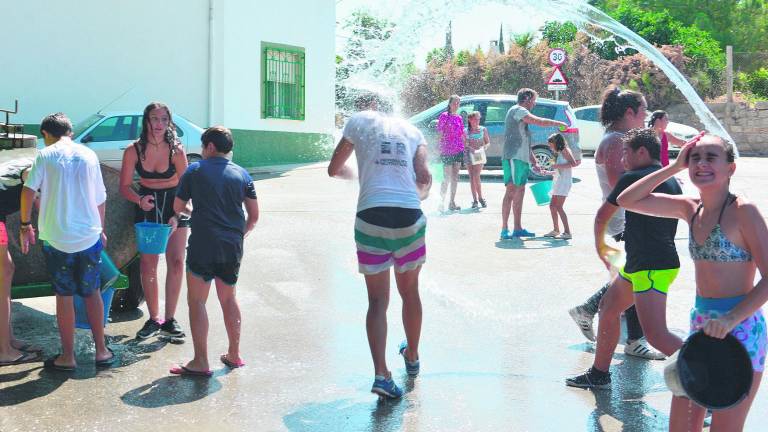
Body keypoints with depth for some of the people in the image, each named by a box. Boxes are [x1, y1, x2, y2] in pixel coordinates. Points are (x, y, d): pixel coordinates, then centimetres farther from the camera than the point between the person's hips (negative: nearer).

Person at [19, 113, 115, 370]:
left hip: (56, 238, -2)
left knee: (64, 295, 7)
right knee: (92, 293, 14)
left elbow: (28, 191, -12)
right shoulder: (88, 155, 5)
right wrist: (101, 230, 21)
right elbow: (101, 199, 9)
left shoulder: (45, 156, -3)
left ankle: (67, 356, 11)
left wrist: (25, 225, 0)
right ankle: (101, 351, 17)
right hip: (89, 236, 2)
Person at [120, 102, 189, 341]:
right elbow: (124, 186, -6)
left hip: (174, 205, -1)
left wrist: (176, 216, -25)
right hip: (146, 206, 1)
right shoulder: (133, 151, -12)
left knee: (176, 262, -7)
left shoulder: (176, 150, -16)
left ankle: (169, 319, 3)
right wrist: (140, 200, -26)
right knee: (148, 263, 1)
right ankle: (154, 318, 13)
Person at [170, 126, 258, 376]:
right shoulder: (241, 174, 8)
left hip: (203, 245, -4)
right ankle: (234, 355, 25)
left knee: (196, 301, 2)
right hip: (233, 247, 4)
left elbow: (178, 208, 7)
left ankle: (201, 363, -3)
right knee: (229, 299, 19)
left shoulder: (196, 170, 0)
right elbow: (254, 216, 7)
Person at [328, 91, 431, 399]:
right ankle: (412, 357, 38)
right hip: (409, 215, 2)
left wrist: (350, 174, 37)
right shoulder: (411, 130, 18)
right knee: (409, 292, 21)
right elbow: (424, 178, 5)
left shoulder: (359, 121, 12)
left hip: (371, 215, -2)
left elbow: (333, 169, 16)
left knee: (377, 300, 5)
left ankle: (381, 374, -7)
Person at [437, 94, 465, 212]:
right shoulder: (444, 116, -4)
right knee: (447, 178, -8)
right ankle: (441, 202, 0)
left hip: (458, 151, 6)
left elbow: (462, 135, 16)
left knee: (455, 177, 7)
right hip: (447, 151, -6)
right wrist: (439, 149, -11)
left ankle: (452, 202, 12)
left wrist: (465, 147, 11)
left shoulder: (459, 118, 13)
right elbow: (439, 134, -6)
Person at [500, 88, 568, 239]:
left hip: (521, 159, 10)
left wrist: (534, 162, 27)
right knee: (511, 191, -13)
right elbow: (539, 122, -18)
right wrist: (558, 123, -4)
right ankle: (505, 229, -16)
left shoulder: (521, 114, 26)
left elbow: (525, 143, 28)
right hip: (514, 158, -10)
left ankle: (517, 228, 14)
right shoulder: (517, 110, -6)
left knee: (520, 192, 10)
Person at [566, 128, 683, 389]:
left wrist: (600, 246, 19)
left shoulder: (632, 178, -10)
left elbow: (602, 216, 1)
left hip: (653, 269, -10)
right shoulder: (671, 182, 15)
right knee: (608, 308, 20)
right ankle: (598, 374, 31)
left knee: (656, 335, -18)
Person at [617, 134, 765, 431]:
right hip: (701, 325, 6)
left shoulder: (743, 211, -12)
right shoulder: (690, 209, 6)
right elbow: (627, 200, 6)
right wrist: (674, 167, 0)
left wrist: (731, 319, -25)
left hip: (740, 329, -6)